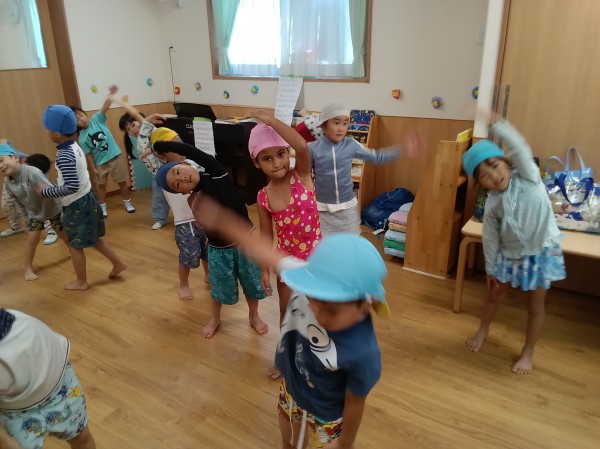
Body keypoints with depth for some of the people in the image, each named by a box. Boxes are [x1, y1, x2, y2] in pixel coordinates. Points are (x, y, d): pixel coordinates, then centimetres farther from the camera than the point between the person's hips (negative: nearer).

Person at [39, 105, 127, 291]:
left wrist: (45, 192, -20)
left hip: (76, 205, -8)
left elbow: (71, 187, -31)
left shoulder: (64, 155, -25)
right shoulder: (74, 146, 3)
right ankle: (118, 263, 30)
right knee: (94, 239, 22)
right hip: (86, 198, 8)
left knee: (75, 245, 9)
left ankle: (81, 282, 24)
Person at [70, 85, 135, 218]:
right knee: (101, 185, 12)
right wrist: (93, 169, -7)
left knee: (122, 181, 9)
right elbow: (88, 154, -4)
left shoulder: (97, 119, -6)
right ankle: (103, 207, 26)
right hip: (100, 163, 0)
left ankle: (127, 203, 26)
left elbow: (105, 107, -19)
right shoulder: (82, 138, -7)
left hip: (114, 156, 0)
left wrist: (111, 94, -32)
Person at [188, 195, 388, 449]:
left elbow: (355, 404, -22)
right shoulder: (309, 281, -33)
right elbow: (266, 252, -19)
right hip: (290, 389, 5)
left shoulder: (362, 352, -41)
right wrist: (220, 220, -15)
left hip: (327, 415, -5)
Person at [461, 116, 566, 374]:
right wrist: (490, 268, 1)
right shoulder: (492, 204, -14)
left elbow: (519, 148, -37)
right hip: (510, 254, 2)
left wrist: (495, 124, -40)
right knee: (494, 294, 17)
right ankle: (483, 331, 46)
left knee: (535, 306, 10)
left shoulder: (527, 176, -19)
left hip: (541, 251, -2)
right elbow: (490, 238, -4)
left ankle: (528, 353, 30)